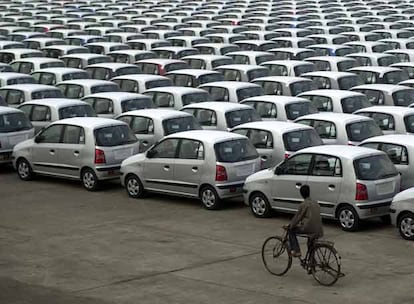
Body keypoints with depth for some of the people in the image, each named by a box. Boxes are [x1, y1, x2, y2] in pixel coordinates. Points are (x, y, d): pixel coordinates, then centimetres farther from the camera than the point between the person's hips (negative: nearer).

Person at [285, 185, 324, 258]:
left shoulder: (304, 204, -8)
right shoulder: (316, 203, 14)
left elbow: (297, 217, -4)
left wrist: (290, 226, 9)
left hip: (309, 228, -7)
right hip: (318, 230, 7)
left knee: (291, 230, 11)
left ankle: (296, 251, 5)